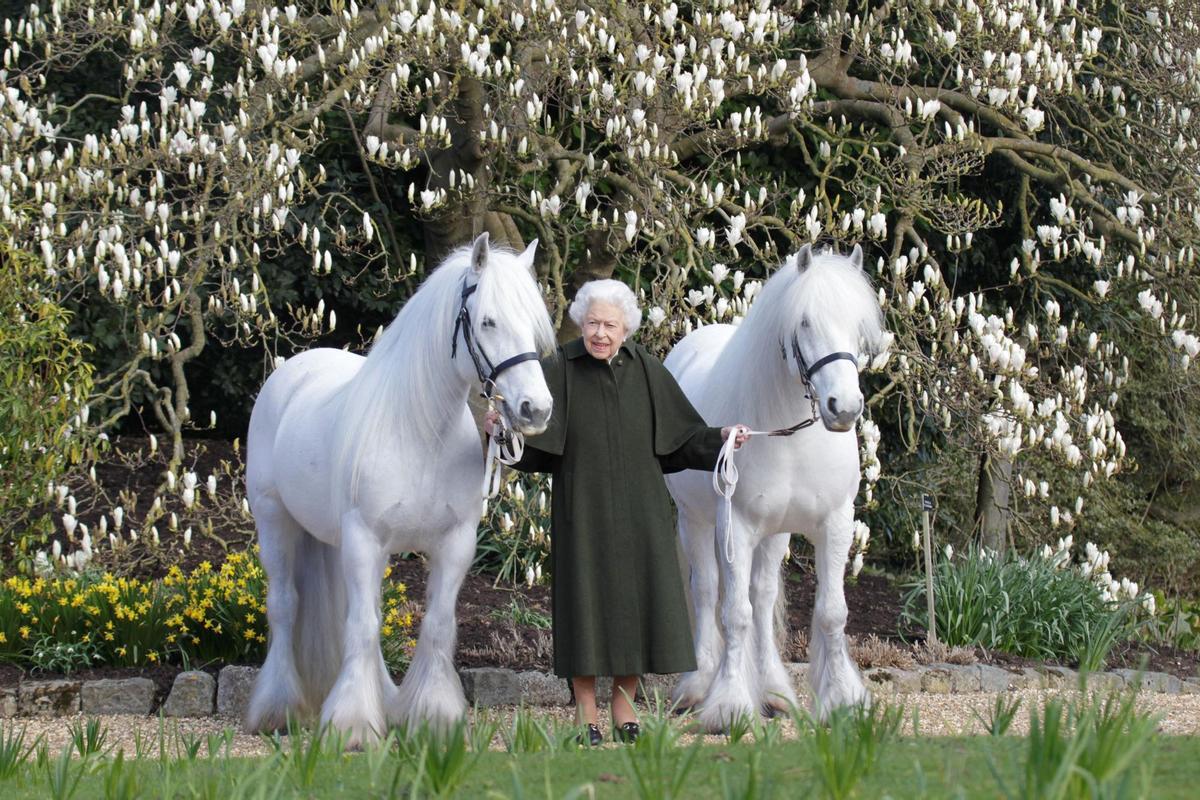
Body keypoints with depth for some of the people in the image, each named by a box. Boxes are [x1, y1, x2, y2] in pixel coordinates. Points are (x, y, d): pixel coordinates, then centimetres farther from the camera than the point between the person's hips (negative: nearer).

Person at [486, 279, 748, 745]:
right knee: (586, 600, -2)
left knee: (636, 599, 5)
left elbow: (680, 435, 8)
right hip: (583, 510, -3)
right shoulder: (559, 370, -4)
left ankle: (625, 713, 16)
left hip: (638, 511, 3)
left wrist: (720, 438, -7)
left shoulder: (646, 370, 4)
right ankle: (585, 717, 7)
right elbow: (531, 438, -11)